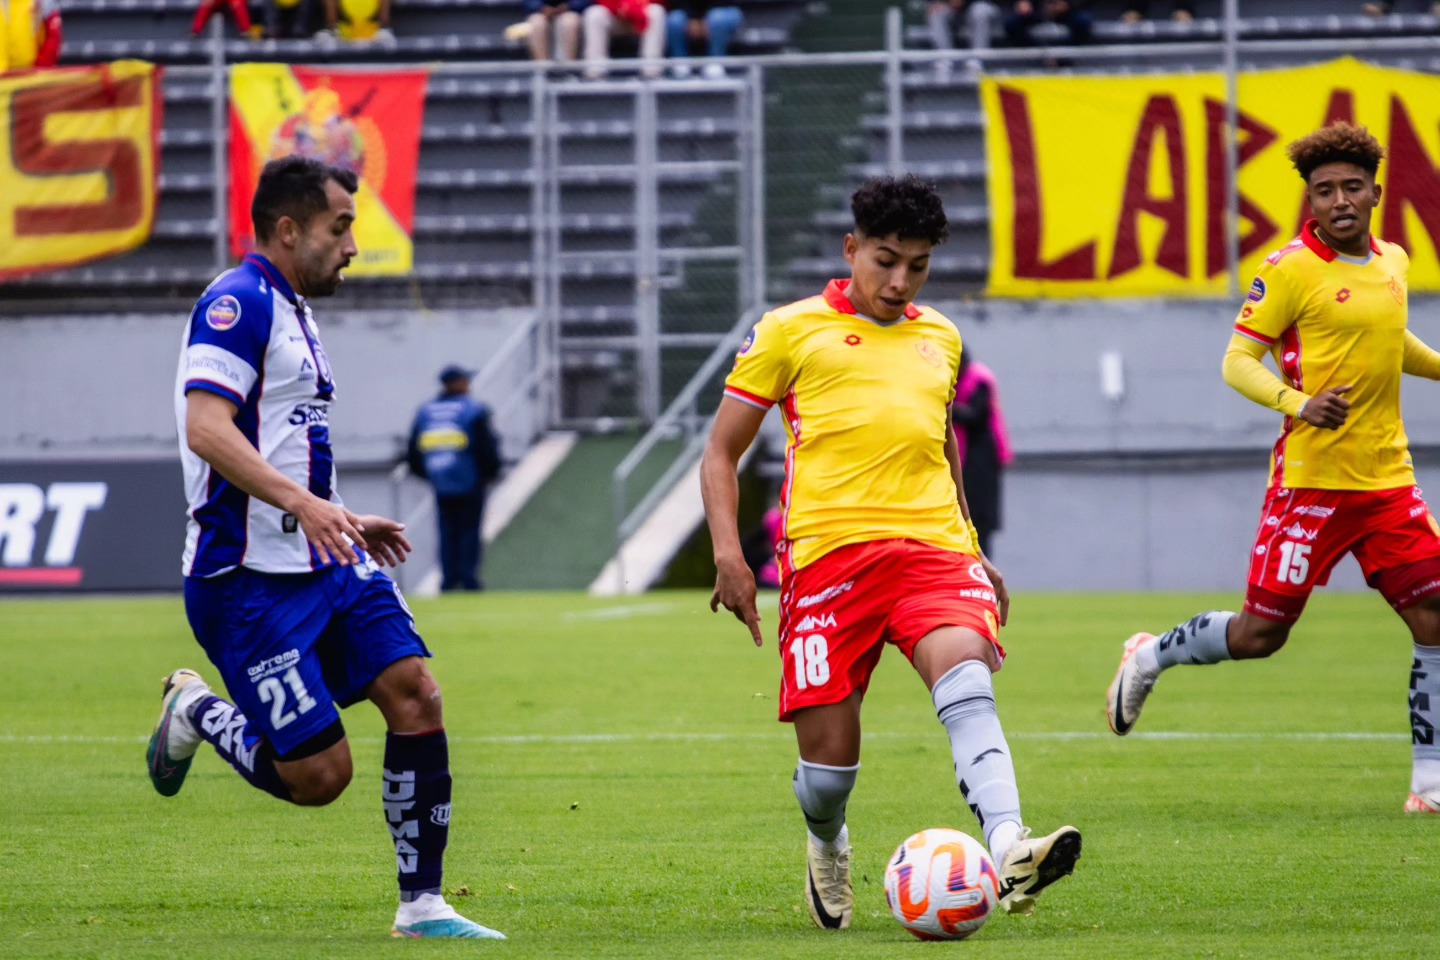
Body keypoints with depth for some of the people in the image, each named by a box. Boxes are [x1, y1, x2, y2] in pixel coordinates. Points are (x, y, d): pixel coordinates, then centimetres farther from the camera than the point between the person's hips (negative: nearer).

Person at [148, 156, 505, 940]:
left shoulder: (290, 313, 19)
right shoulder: (238, 303, -12)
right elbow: (206, 430, -25)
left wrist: (343, 523, 30)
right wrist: (304, 504, -34)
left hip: (324, 566, 9)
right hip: (250, 580, -9)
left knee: (414, 692, -7)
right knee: (318, 775, -11)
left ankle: (421, 904, -1)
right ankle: (196, 713, 17)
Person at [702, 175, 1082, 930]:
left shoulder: (940, 339, 21)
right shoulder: (790, 331, 8)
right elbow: (721, 452, 10)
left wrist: (974, 552, 33)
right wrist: (728, 552, -4)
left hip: (932, 546, 2)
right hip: (829, 550, -2)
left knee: (965, 675, -28)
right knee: (828, 754, -4)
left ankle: (1009, 853, -47)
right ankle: (827, 847, 33)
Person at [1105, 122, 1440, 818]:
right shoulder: (1291, 270, -9)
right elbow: (1238, 362, -11)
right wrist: (1299, 404, -26)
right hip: (1310, 479, -6)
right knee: (1260, 633, -3)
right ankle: (1148, 659, 24)